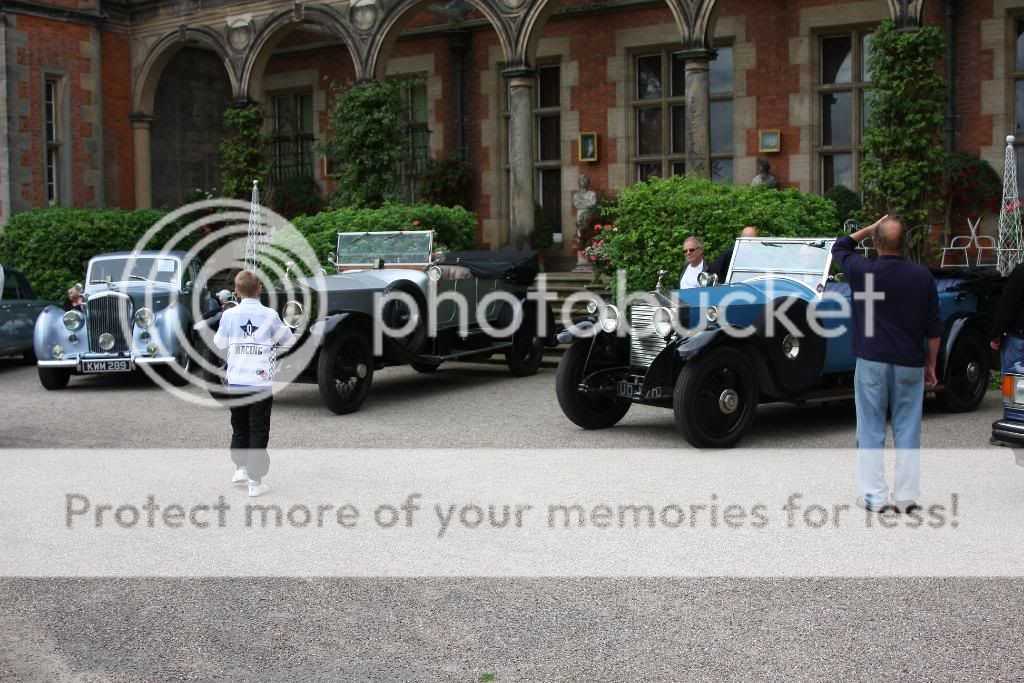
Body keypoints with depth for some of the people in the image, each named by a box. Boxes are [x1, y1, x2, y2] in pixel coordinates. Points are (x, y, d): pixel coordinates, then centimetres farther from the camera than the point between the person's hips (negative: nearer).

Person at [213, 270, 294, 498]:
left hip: (236, 383, 2)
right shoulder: (269, 315, -9)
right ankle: (255, 481, 2)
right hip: (261, 383, -2)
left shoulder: (229, 315, -4)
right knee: (258, 431, 3)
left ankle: (241, 468, 23)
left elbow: (219, 343, 12)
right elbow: (287, 340, 5)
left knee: (239, 427, 22)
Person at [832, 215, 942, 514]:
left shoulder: (863, 272, -9)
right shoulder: (922, 276, -3)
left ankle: (874, 496, 7)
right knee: (907, 430, 9)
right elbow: (934, 327, 2)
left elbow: (839, 247, 13)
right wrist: (931, 365, 11)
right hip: (909, 364, 2)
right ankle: (907, 496, 12)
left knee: (871, 430, 6)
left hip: (871, 362, -1)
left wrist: (871, 228, 16)